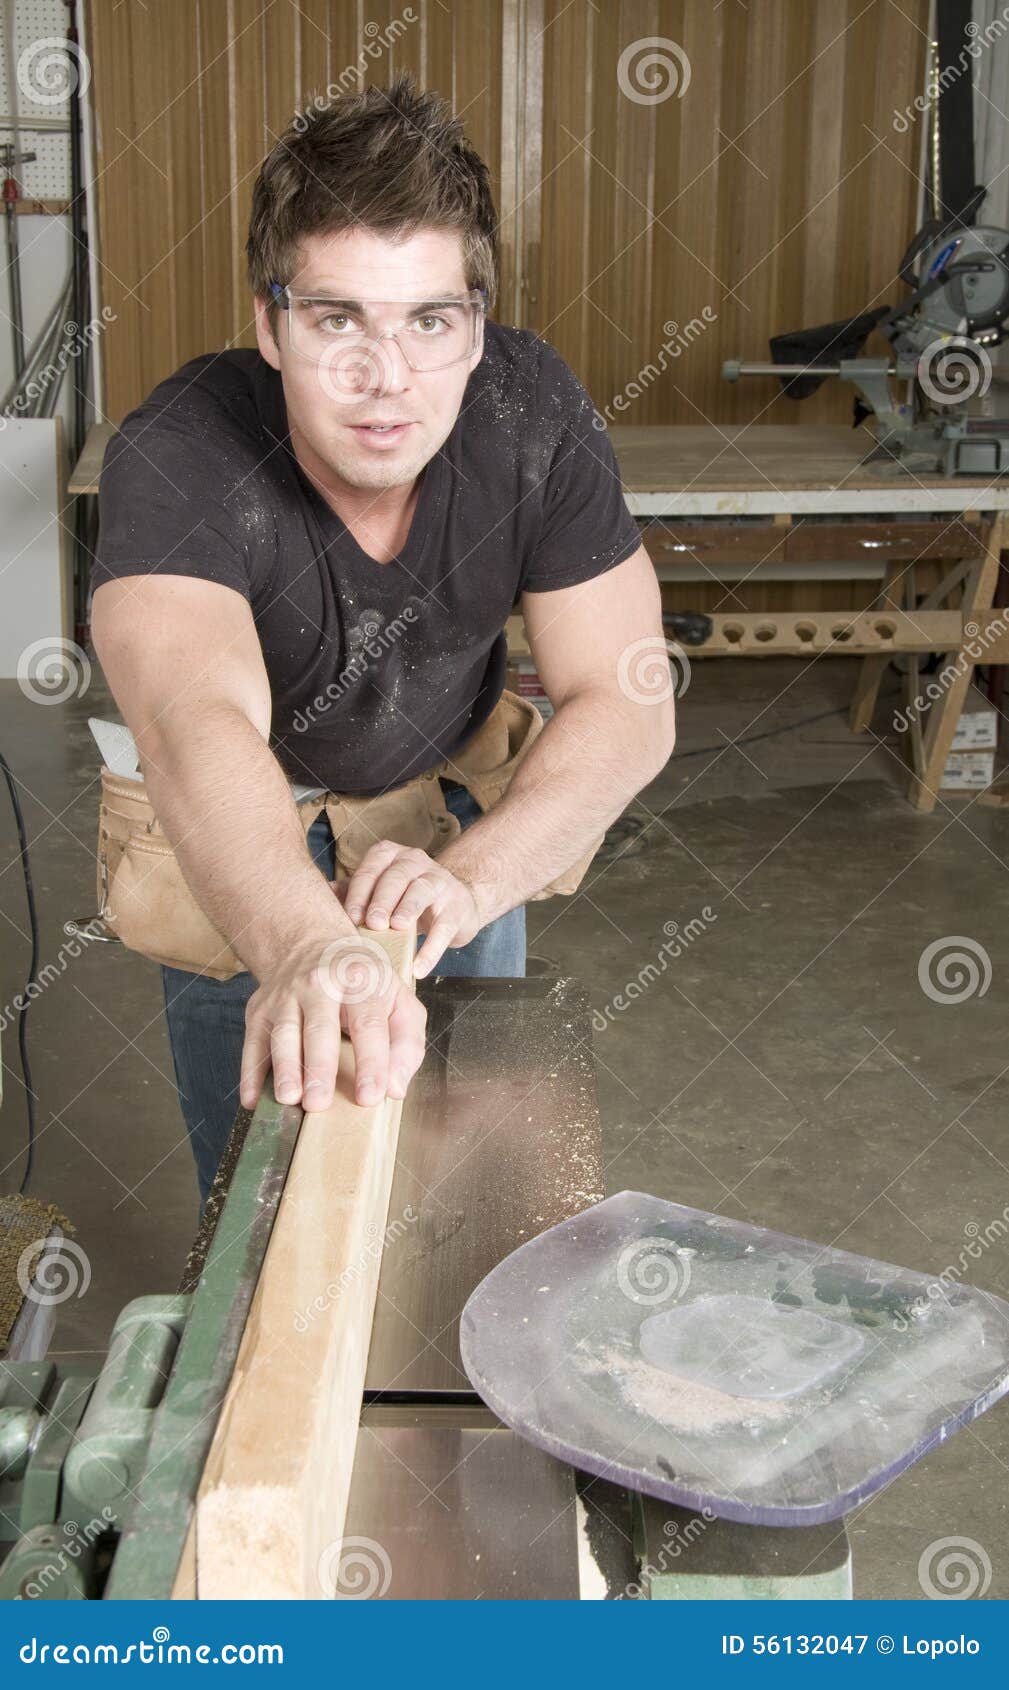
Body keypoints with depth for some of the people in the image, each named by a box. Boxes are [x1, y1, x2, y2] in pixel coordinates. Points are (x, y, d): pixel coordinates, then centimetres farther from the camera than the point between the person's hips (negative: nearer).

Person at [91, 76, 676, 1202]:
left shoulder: (533, 415, -25)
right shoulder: (174, 462, -36)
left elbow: (625, 702, -26)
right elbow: (198, 721, -54)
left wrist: (471, 878, -44)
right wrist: (307, 949, -75)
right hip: (235, 832, -2)